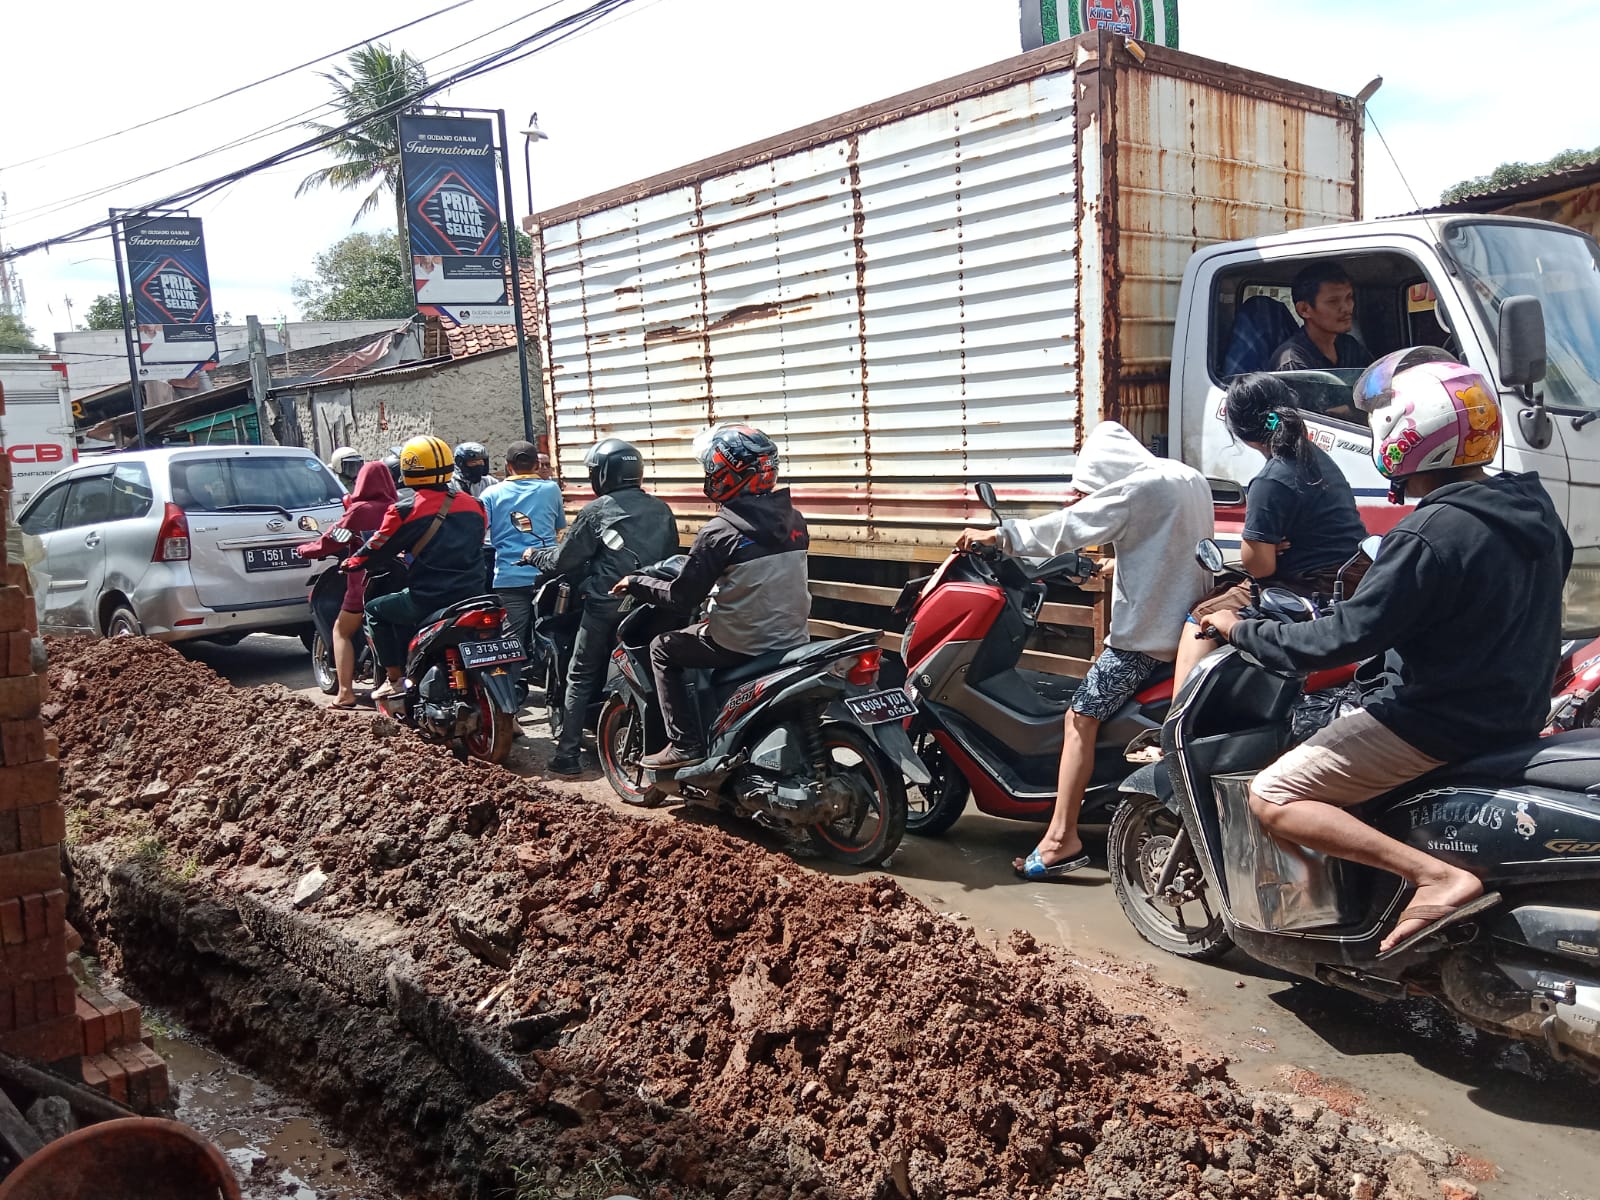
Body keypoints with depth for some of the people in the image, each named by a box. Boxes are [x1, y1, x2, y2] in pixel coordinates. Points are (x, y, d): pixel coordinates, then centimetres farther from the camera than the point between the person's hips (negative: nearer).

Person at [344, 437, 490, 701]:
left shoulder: (405, 508, -8)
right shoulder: (473, 505, 8)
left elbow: (379, 548, 1)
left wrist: (352, 563, 23)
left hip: (428, 598, -6)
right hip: (472, 595, 6)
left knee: (376, 610, 20)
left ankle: (394, 678, 14)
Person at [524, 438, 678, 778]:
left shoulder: (597, 511, -6)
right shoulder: (661, 510, 9)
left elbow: (564, 559, -3)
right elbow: (671, 557, 14)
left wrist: (535, 556, 16)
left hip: (606, 604, -4)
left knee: (581, 677, 6)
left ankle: (567, 754, 5)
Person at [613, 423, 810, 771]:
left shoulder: (719, 532, -17)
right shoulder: (794, 519, 3)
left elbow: (682, 597, -11)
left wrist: (635, 583, 5)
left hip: (744, 646, -7)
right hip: (794, 639, 7)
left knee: (662, 649, 15)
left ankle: (686, 745, 10)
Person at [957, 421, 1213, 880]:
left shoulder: (1138, 487, -14)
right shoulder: (1191, 480, 13)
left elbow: (1068, 527, -17)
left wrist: (1000, 535, -12)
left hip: (1147, 630, -10)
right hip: (1188, 625, 10)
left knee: (1081, 717, -9)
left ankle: (1061, 839, -14)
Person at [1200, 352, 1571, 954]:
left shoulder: (1426, 537, -25)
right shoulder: (1531, 504, 3)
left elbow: (1343, 640, -23)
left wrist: (1242, 630, -10)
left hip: (1439, 724, -9)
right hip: (1519, 714, 9)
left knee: (1273, 798, -8)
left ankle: (1438, 876, -19)